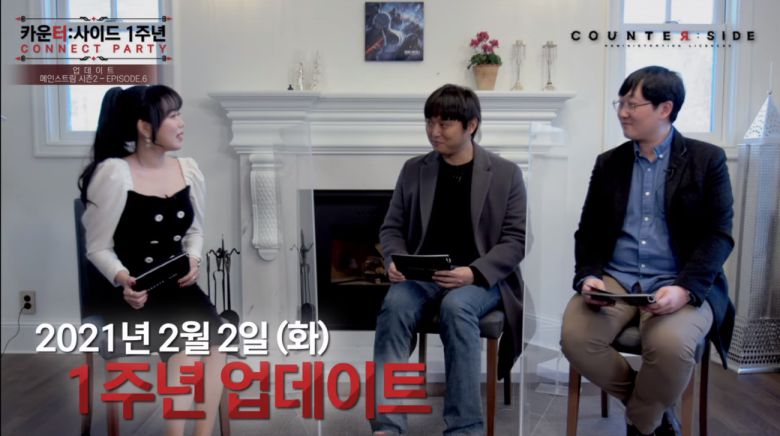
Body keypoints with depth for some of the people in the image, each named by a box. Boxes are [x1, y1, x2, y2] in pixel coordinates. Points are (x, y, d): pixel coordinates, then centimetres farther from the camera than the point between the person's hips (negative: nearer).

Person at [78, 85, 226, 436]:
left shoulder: (188, 170, 5)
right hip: (130, 291, -5)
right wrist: (122, 279, -25)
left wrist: (193, 260, -4)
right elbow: (98, 248, -7)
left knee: (215, 341, -22)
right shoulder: (113, 174, -11)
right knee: (184, 348, -27)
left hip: (176, 285, 5)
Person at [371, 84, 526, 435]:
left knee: (456, 307, -36)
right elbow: (391, 228, 13)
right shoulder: (414, 170, 11)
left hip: (480, 278, -2)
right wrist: (395, 261, -10)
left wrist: (474, 272, -19)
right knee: (394, 305, -31)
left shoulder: (506, 173, 3)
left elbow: (516, 239, -2)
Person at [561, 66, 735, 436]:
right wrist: (588, 277, -8)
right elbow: (588, 231, 12)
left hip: (681, 285, -3)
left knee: (670, 345, -33)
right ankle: (650, 403, 6)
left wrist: (685, 288, -21)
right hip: (615, 279, 3)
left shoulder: (707, 159, 3)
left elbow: (719, 235, -4)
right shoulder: (609, 163, 13)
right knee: (575, 337, -24)